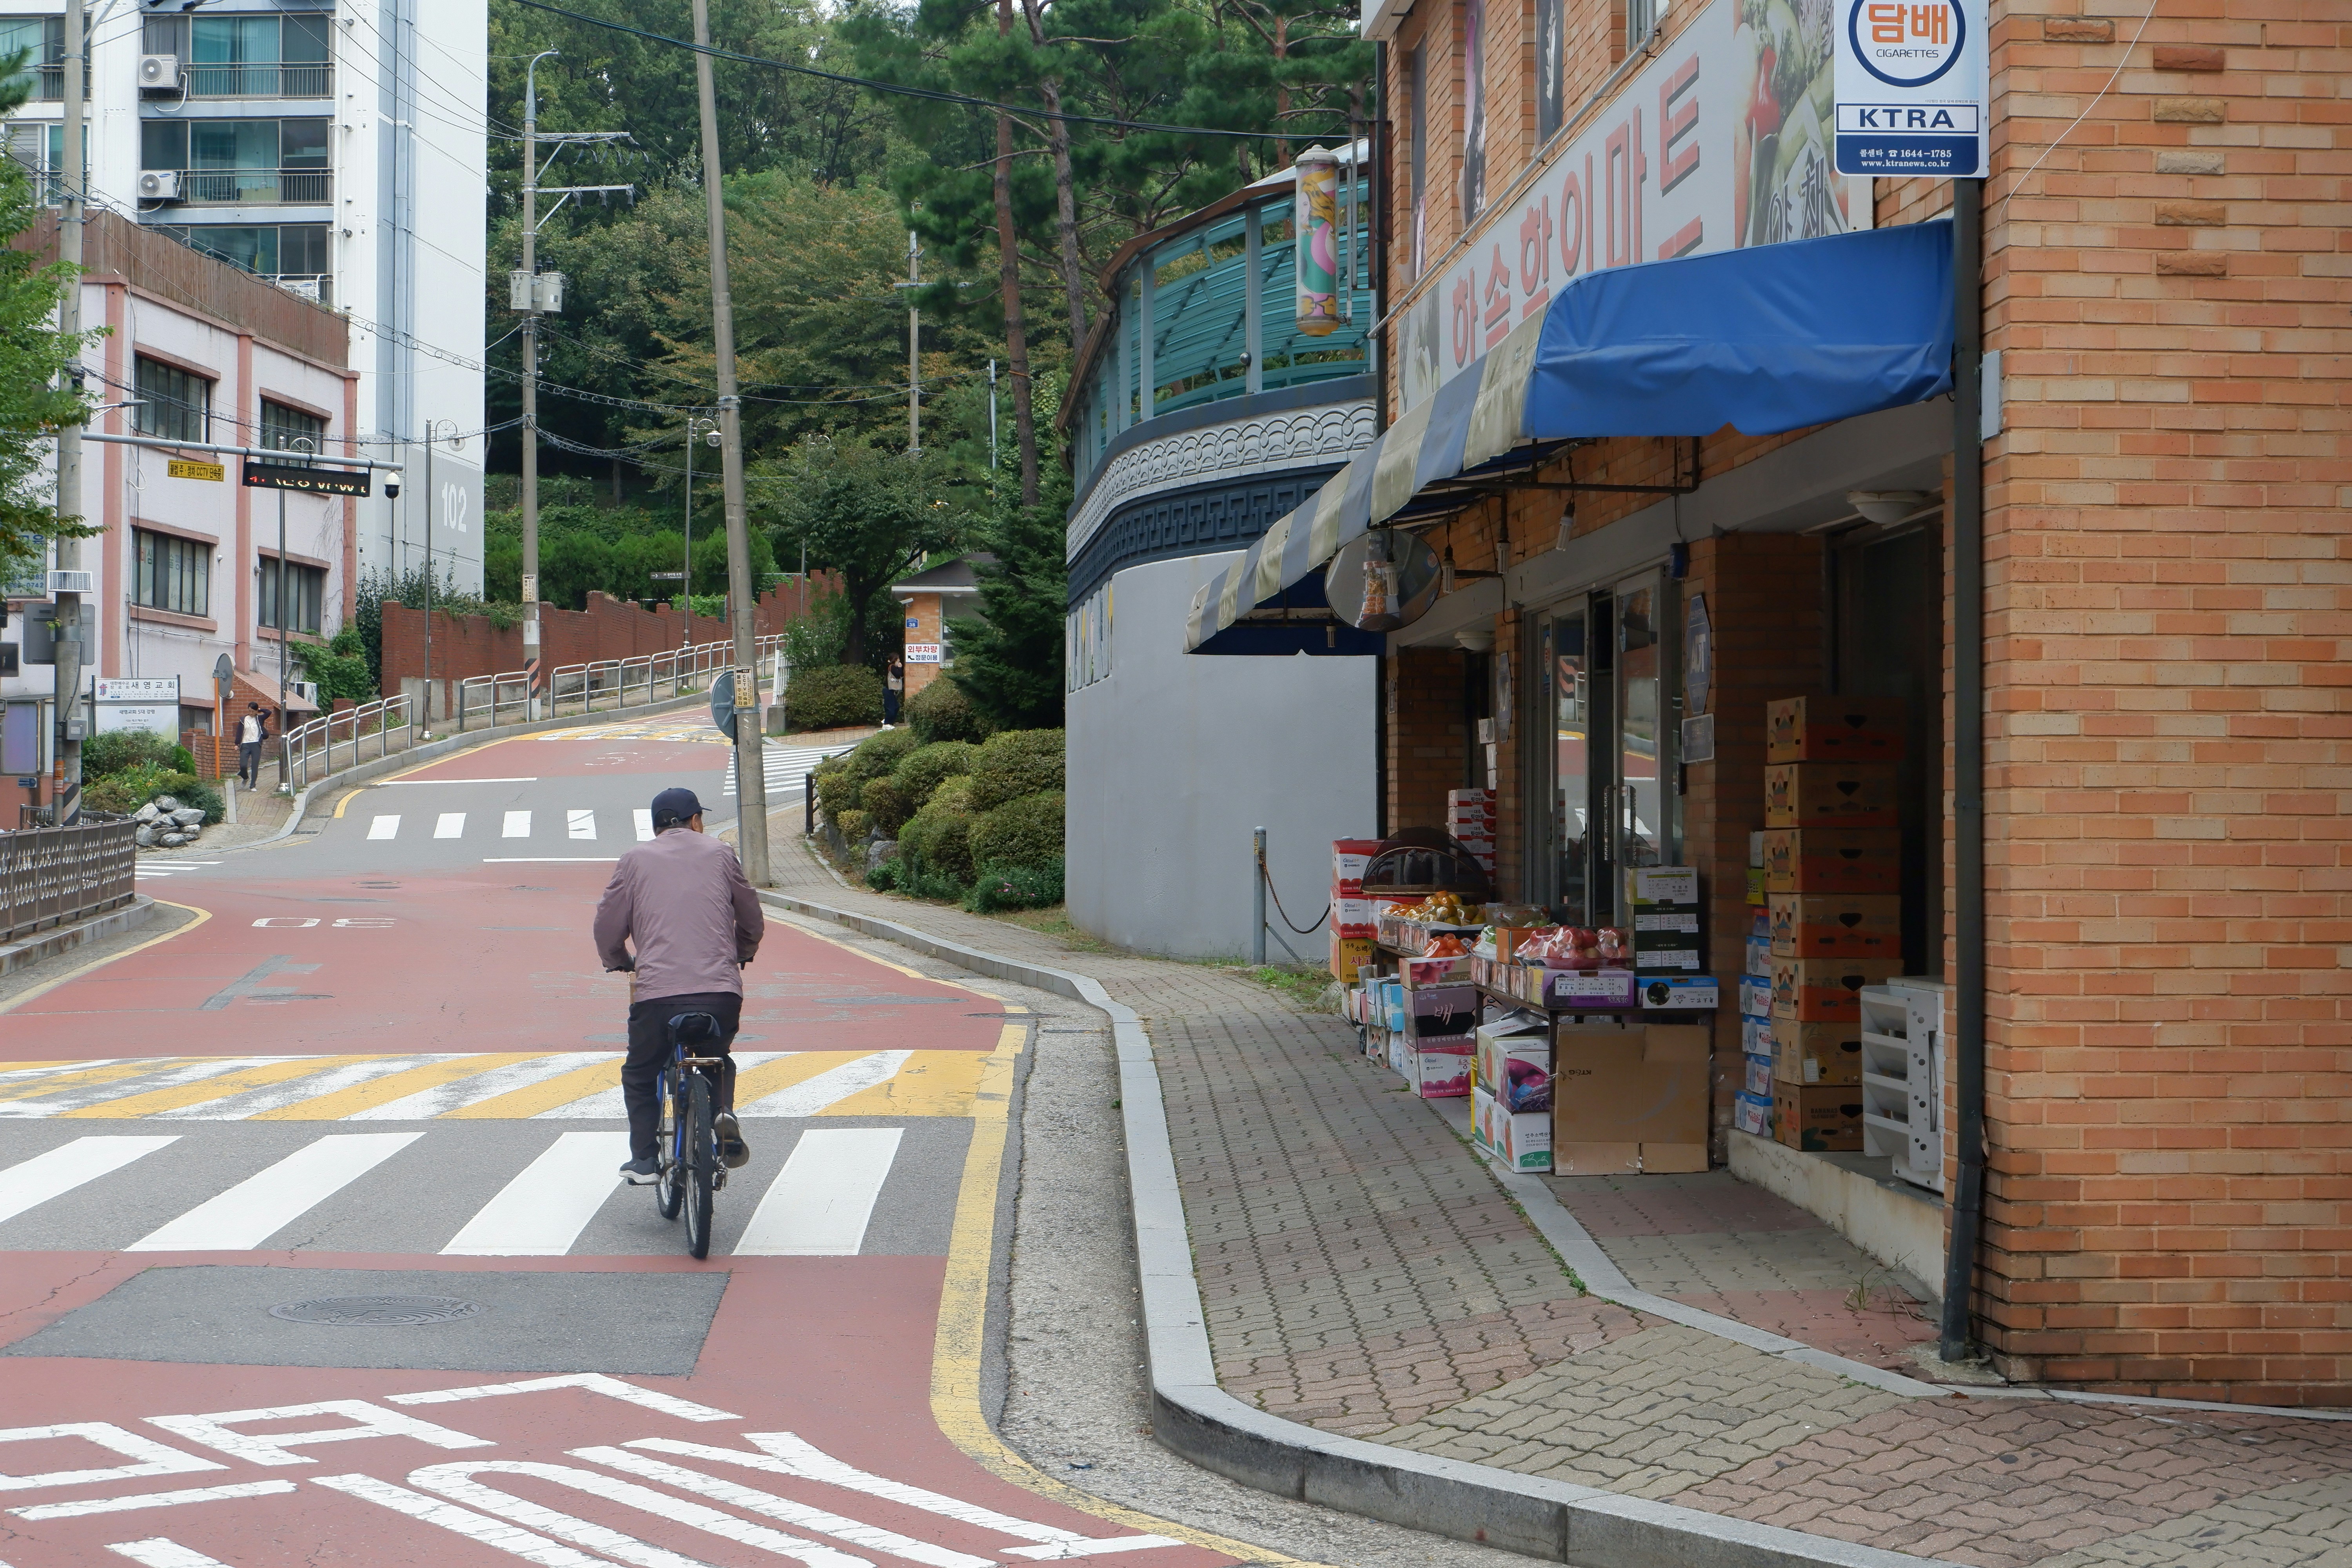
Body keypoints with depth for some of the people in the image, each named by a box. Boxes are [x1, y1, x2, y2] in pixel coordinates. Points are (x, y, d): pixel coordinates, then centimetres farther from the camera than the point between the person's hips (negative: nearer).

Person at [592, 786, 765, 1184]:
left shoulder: (636, 860, 11)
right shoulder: (720, 854, 14)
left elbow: (608, 926, 11)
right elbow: (753, 923, 19)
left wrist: (618, 962, 32)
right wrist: (739, 955, 40)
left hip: (657, 992, -1)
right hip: (721, 990, 1)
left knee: (639, 1076, 20)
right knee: (717, 1060, 27)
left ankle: (643, 1159, 13)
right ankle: (724, 1111, 0)